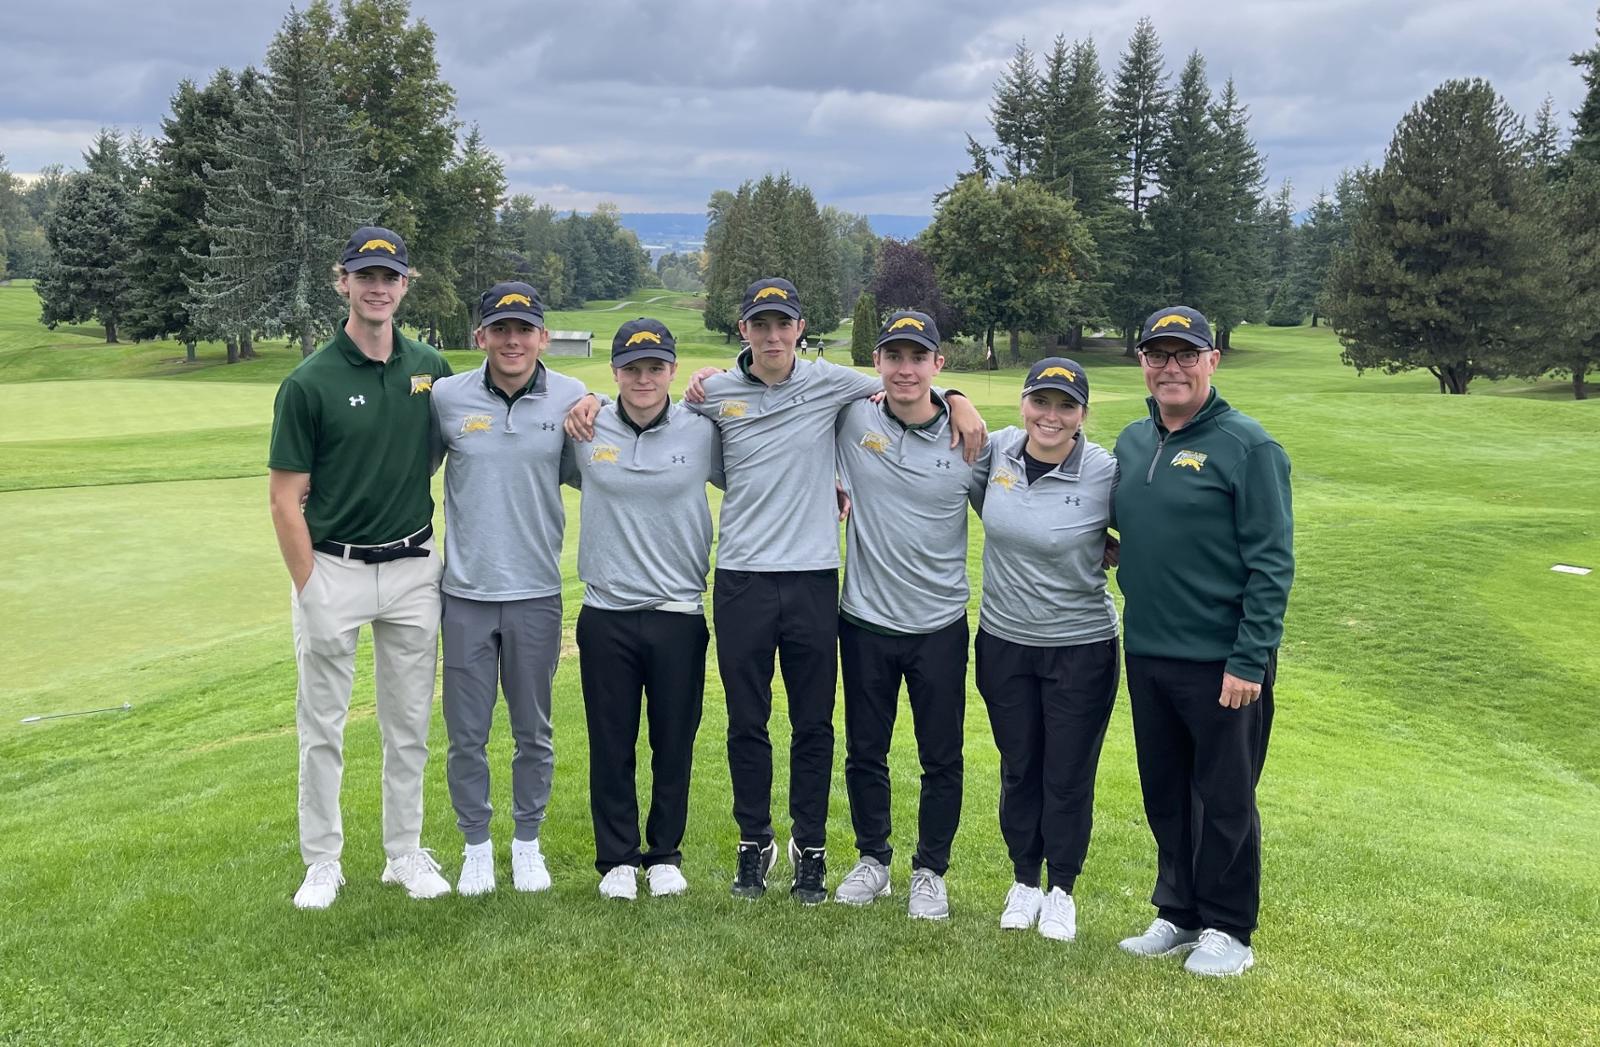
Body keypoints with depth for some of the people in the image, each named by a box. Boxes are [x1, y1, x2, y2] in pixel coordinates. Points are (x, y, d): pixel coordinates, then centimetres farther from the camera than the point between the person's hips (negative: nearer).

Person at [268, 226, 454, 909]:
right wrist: (310, 591, -12)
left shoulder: (430, 369, 3)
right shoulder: (309, 383, -8)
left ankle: (406, 853, 25)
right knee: (321, 727, 7)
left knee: (409, 724, 12)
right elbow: (286, 500, -7)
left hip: (414, 569, 3)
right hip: (333, 570, -3)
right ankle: (322, 860, 20)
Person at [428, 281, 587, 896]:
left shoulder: (571, 398, -2)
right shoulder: (447, 397, -3)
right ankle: (476, 846, 25)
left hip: (536, 592, 0)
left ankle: (527, 842, 30)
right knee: (466, 735, 8)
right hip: (466, 592, 0)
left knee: (533, 733, 12)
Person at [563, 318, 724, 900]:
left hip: (679, 616, 0)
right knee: (611, 746, 8)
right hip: (606, 616, 0)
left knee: (674, 744, 9)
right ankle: (617, 858, 22)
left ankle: (665, 854, 26)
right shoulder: (585, 431, 2)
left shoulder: (704, 431, 0)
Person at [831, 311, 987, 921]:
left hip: (940, 625, -1)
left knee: (942, 759, 9)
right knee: (864, 752, 14)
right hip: (865, 619, 1)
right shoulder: (852, 419, -5)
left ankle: (931, 872, 27)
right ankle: (873, 861, 33)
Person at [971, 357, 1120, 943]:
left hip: (1081, 648, -3)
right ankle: (1024, 883, 33)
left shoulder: (1106, 474, -15)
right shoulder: (998, 450, -6)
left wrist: (1098, 552, -14)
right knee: (1018, 769, 16)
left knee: (1068, 776, 8)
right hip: (1004, 642, 3)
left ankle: (1060, 891, 27)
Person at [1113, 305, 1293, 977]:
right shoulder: (1131, 442, 10)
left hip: (1221, 663, -6)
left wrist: (1250, 659, -18)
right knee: (1164, 794, 16)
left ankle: (1227, 931, 20)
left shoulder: (1246, 445, -11)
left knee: (1224, 801, 5)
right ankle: (1178, 913, 31)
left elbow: (1272, 562, -14)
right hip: (1147, 653, 6)